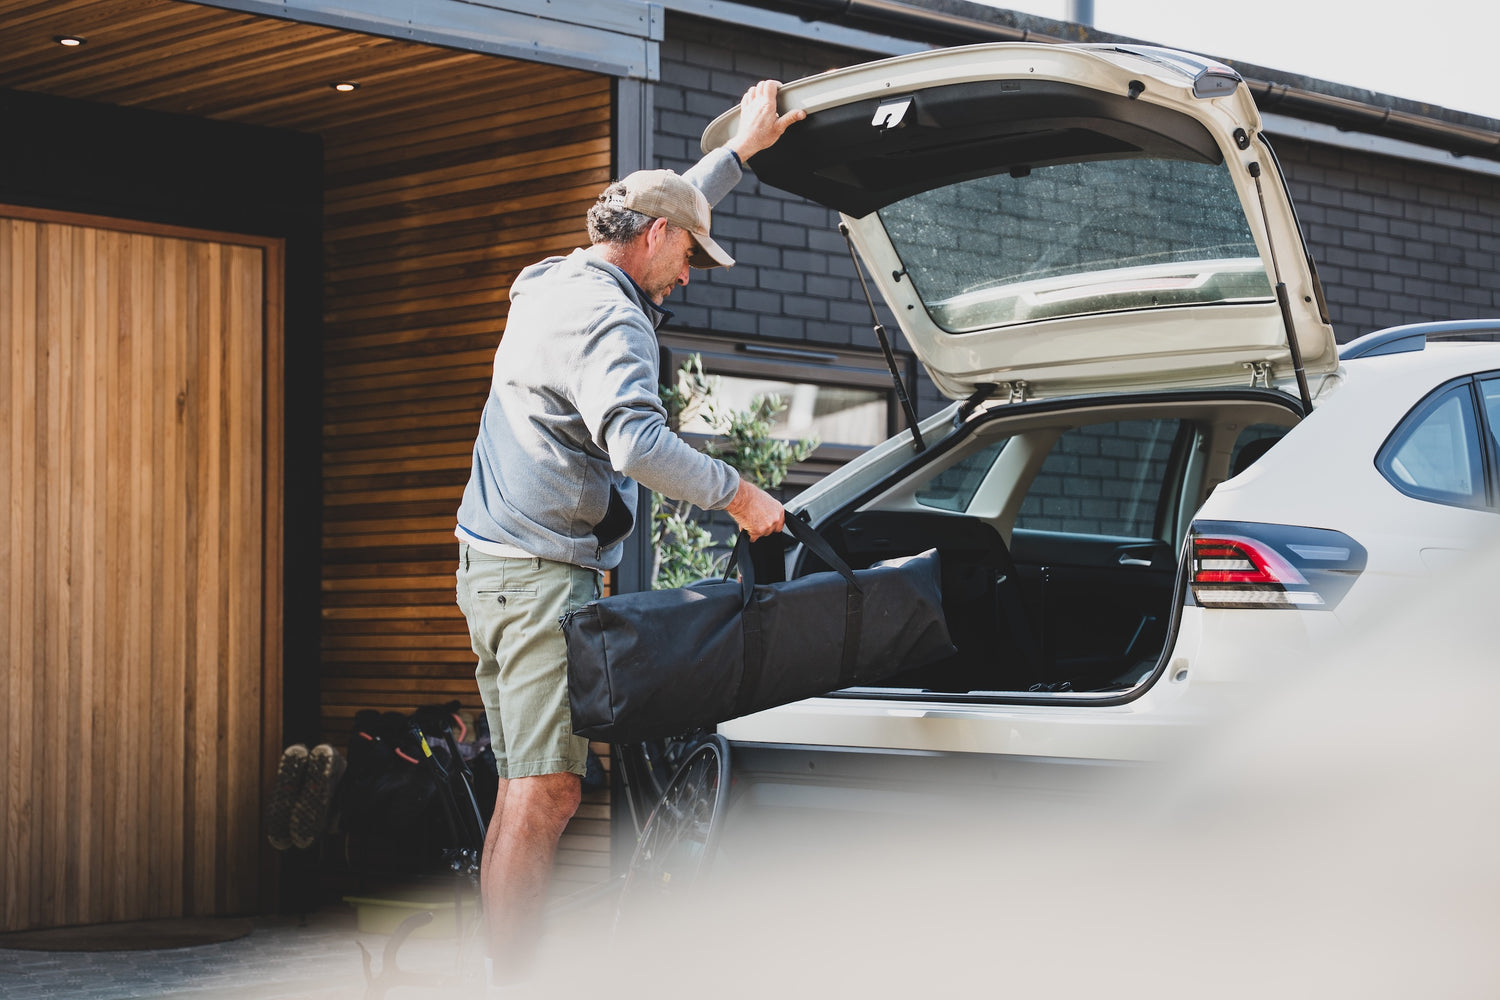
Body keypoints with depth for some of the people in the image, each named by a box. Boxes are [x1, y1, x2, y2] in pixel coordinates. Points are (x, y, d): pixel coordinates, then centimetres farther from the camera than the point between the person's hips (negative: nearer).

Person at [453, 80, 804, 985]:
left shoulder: (549, 284, 19)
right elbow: (635, 441, -28)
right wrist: (735, 493, -18)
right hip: (542, 572, -10)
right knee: (549, 792, -13)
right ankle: (515, 982, -16)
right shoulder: (610, 319, -11)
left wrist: (742, 147, 39)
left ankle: (503, 974, 9)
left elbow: (662, 207, 35)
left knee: (521, 790, 9)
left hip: (492, 564, 10)